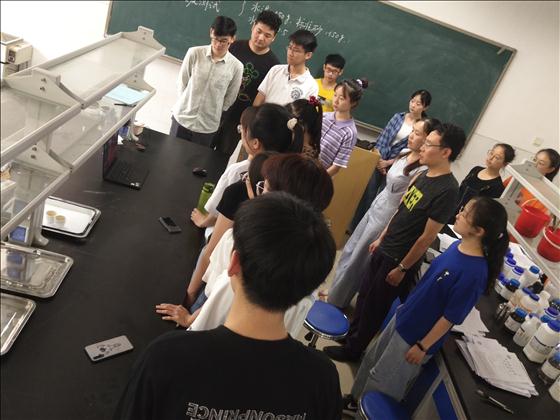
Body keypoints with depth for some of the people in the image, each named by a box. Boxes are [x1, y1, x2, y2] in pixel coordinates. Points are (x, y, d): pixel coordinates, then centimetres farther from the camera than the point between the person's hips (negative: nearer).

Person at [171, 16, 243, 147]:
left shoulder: (236, 66, -11)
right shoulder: (194, 53, -11)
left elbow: (229, 99, 0)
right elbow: (182, 83, 0)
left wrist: (212, 111, 2)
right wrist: (188, 103, 1)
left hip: (207, 126, 0)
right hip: (182, 118, 1)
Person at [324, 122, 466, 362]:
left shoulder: (447, 190, -24)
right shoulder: (424, 174, 2)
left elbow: (427, 237, -21)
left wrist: (402, 268, -14)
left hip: (399, 259, -7)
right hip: (385, 249, 7)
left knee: (374, 306, 10)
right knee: (364, 294, 20)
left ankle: (353, 349, 31)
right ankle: (352, 334, 42)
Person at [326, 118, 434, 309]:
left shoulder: (424, 169, -25)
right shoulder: (405, 152, 1)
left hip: (388, 218, -8)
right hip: (375, 207, 8)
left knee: (356, 260, 7)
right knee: (351, 251, 19)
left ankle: (335, 302, 28)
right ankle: (336, 292, 40)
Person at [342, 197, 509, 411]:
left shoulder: (475, 273, -30)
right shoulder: (457, 246, -6)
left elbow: (450, 317, -23)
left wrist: (423, 347, -14)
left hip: (416, 336, -7)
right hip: (403, 318, 7)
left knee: (381, 383, 14)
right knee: (371, 361, 24)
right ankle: (356, 399, 47)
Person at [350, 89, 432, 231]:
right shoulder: (398, 116, 2)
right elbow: (382, 137, 3)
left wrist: (388, 163, -11)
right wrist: (379, 159, -7)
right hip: (379, 162, 2)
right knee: (367, 195, 4)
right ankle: (354, 226, 18)